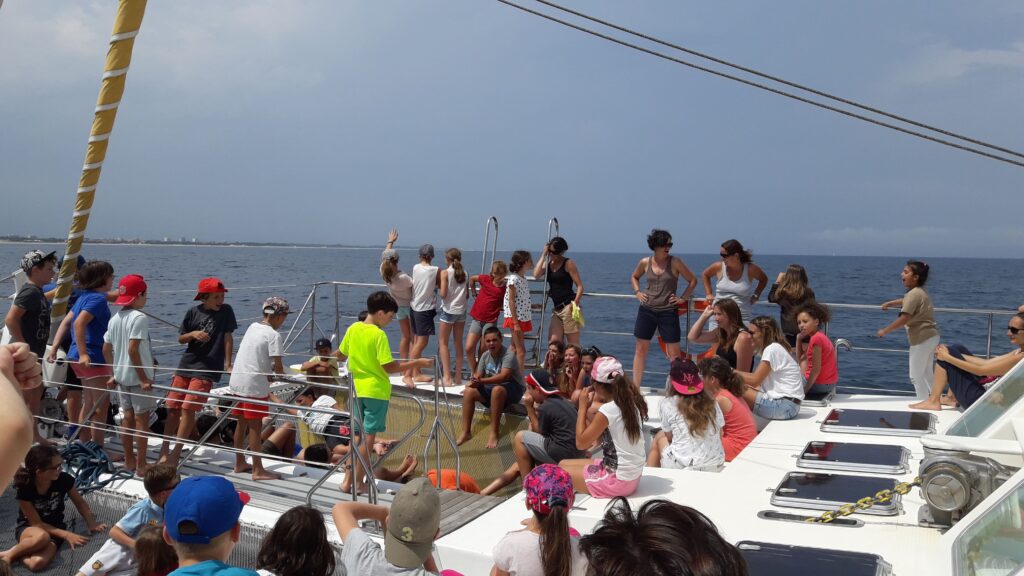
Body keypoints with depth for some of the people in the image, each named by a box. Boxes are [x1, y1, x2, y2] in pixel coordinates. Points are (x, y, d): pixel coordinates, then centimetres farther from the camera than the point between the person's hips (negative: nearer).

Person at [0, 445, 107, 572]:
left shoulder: (64, 479, -16)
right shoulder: (24, 489, -22)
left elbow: (80, 503, 3)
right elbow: (36, 523, -15)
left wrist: (91, 523, -10)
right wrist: (66, 535, -22)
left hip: (54, 528, 1)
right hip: (28, 528, -1)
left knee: (37, 563, -32)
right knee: (41, 537, -40)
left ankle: (20, 552, -1)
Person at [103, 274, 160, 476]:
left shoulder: (115, 319, 8)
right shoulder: (139, 318, -16)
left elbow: (106, 349, 12)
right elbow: (133, 349, -22)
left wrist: (115, 372, 21)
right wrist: (143, 378, -19)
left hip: (121, 376, 8)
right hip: (138, 376, -8)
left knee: (128, 417, 16)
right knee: (142, 419, 0)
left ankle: (129, 460, 25)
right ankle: (141, 465, 4)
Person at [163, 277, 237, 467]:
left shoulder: (225, 311, -4)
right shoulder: (193, 312, 1)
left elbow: (228, 337, -5)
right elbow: (180, 339, 8)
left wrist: (228, 364, -9)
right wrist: (193, 334, -13)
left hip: (207, 369, -3)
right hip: (185, 365, 4)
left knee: (188, 409, -10)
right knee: (173, 408, 8)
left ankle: (176, 453, -1)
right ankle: (164, 449, 23)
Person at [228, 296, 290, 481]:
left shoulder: (252, 327, 13)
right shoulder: (273, 335, -10)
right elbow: (277, 365, -13)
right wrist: (280, 375, 9)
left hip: (237, 381, 8)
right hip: (254, 385, -8)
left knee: (242, 424, 17)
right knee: (255, 426, -1)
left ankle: (239, 463, 29)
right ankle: (258, 470, 4)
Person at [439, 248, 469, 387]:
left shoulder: (445, 273, -9)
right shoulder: (464, 273, 4)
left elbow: (443, 294, -15)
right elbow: (467, 295, 6)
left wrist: (438, 291, 6)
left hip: (448, 310, -4)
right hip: (461, 311, 4)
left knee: (443, 343, 4)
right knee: (458, 343, 12)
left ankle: (447, 377, -4)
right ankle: (458, 376, 16)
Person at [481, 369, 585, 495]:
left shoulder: (545, 407, -13)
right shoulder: (564, 401, 13)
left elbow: (538, 432, 1)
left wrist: (529, 407, 2)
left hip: (562, 455, -9)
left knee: (520, 437, 3)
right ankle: (484, 494, 19)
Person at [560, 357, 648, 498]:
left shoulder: (607, 410, -22)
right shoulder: (632, 403, 1)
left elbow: (581, 443, -12)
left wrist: (583, 407, -7)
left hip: (618, 480, -8)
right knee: (563, 464, 17)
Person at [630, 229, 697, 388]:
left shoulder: (675, 263, -6)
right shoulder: (645, 263, 1)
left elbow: (693, 280, 3)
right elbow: (634, 277, 21)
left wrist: (683, 298, -5)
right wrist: (637, 292, 6)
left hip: (668, 311, -2)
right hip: (646, 310, 2)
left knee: (674, 352, 0)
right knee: (641, 349, 6)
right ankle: (635, 387, 14)